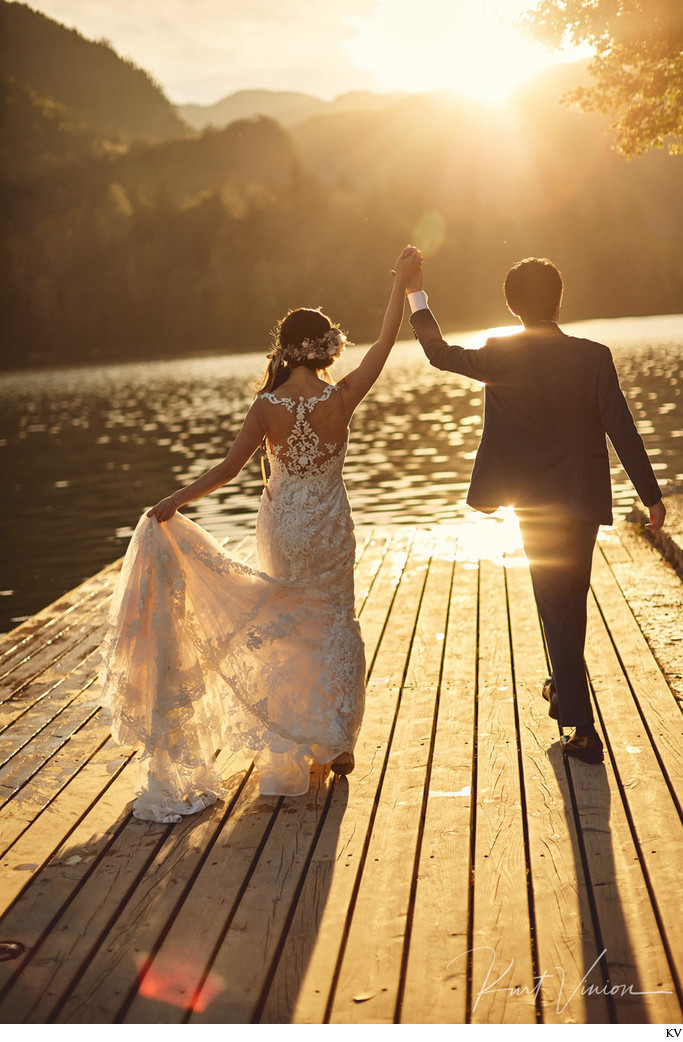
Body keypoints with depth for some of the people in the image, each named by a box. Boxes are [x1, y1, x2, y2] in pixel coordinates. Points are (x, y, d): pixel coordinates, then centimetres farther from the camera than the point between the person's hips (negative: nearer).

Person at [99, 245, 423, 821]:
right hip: (329, 521, -1)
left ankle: (294, 739, 29)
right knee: (335, 620, 13)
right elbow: (385, 343, -4)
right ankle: (335, 740, 16)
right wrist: (402, 283, 6)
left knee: (292, 620, 18)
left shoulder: (268, 406, -14)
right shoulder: (342, 396, -14)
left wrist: (173, 503, -8)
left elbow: (229, 467, -15)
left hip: (282, 522, 1)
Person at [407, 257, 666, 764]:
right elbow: (622, 430, -11)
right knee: (572, 599, 22)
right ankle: (565, 692, 41)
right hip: (584, 499, 1)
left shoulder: (500, 356, -11)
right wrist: (652, 495, -2)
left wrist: (416, 295, 15)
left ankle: (584, 729, 7)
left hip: (534, 501, -1)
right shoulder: (594, 357, -11)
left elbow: (441, 354, 4)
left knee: (557, 607, 7)